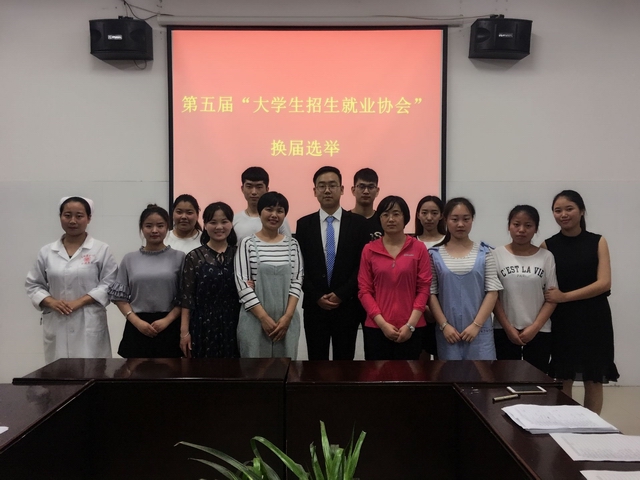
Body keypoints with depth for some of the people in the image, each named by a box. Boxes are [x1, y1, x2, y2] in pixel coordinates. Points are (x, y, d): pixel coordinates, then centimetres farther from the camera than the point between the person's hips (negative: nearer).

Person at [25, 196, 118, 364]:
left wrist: (80, 301, -13)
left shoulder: (101, 249, 0)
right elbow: (33, 284, 13)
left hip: (89, 324, -3)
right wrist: (51, 301, -6)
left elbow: (109, 284, -4)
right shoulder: (47, 251, 9)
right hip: (56, 324, 3)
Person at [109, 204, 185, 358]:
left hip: (169, 328, -1)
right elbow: (120, 297, 5)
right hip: (137, 328, 1)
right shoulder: (129, 259, 6)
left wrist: (167, 320, -11)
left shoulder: (179, 257, 1)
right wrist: (137, 321, -8)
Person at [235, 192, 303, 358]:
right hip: (255, 319, -2)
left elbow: (297, 281, 3)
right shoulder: (248, 243, -1)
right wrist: (264, 317, -12)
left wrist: (287, 316, -9)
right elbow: (242, 283, -6)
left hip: (286, 320, 2)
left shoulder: (292, 244, 7)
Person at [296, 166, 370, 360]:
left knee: (344, 359, 6)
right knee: (317, 360, 8)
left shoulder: (358, 223, 1)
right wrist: (316, 297, -8)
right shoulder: (304, 224, 5)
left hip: (347, 306, -1)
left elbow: (363, 265, -3)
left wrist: (341, 295, -10)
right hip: (314, 306, 1)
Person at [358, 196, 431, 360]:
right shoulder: (369, 250, 2)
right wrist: (382, 324, -8)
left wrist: (410, 325, -9)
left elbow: (424, 288, -2)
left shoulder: (419, 248, 0)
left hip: (410, 329, 0)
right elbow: (364, 291, 0)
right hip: (376, 328, 1)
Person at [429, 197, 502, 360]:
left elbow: (492, 291, -1)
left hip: (480, 331, 0)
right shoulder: (435, 254, 3)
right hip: (448, 331, 0)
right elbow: (431, 293, 1)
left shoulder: (484, 252, 3)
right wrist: (444, 325, -7)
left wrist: (476, 324, -9)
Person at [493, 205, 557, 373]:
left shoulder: (546, 257, 1)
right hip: (504, 331, 0)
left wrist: (535, 327, -9)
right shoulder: (497, 255, -1)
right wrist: (508, 328, -7)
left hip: (539, 332, 1)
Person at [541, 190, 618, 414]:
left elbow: (604, 283, -8)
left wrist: (565, 296, -16)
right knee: (563, 380, 4)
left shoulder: (598, 242, 2)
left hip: (594, 319, 0)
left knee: (594, 381, 6)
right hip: (562, 320, 0)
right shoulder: (548, 246, 3)